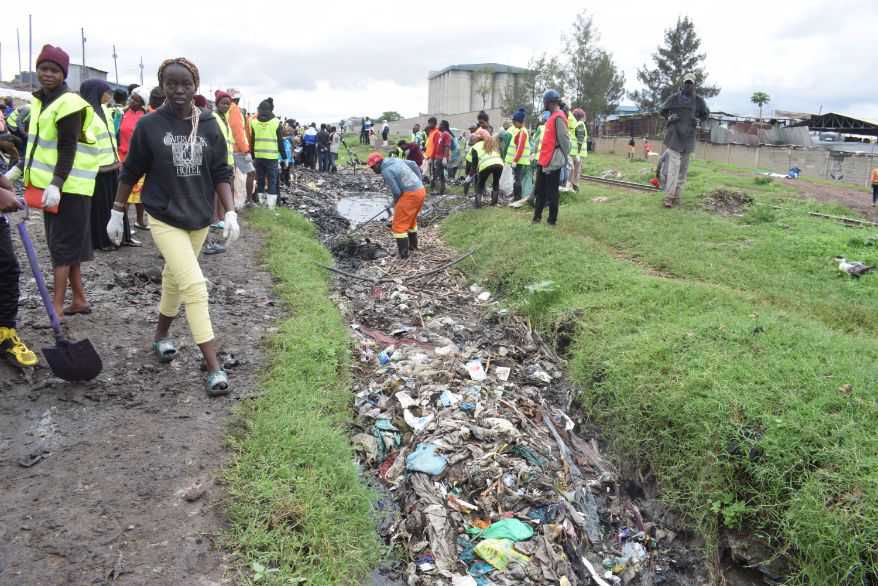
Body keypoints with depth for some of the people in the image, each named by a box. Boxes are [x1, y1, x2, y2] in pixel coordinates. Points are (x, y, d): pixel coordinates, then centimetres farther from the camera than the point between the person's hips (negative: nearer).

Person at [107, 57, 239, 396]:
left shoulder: (209, 125, -1)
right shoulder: (149, 125, -7)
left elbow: (221, 173, 1)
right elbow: (131, 172, 1)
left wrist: (230, 213, -10)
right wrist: (117, 213, 5)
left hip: (200, 218, 4)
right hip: (165, 218, -4)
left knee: (174, 278, 21)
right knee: (194, 286, -15)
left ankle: (161, 336, 43)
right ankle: (213, 368, -13)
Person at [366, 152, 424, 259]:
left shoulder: (386, 172, -15)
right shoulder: (396, 160, 11)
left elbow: (396, 192, -15)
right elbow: (413, 164, 15)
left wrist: (395, 202, 5)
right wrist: (420, 181, 18)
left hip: (410, 195, -9)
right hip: (421, 190, 10)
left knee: (399, 225, -2)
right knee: (411, 220, 27)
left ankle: (403, 254, -1)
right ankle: (413, 245, 40)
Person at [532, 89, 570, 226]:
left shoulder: (558, 118, -15)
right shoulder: (551, 116, 15)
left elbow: (564, 140, -17)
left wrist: (565, 159, -10)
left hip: (553, 163, -10)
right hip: (543, 162, 10)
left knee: (551, 194, 0)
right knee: (539, 192, 14)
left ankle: (552, 221, 10)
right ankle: (536, 218, 23)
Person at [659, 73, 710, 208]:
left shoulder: (699, 100, 8)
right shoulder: (674, 98, 1)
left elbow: (706, 114, 22)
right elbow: (662, 110, 13)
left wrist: (698, 120, 3)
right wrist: (669, 117, -5)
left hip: (689, 138, 4)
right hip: (675, 136, -4)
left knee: (684, 169, 4)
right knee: (674, 166, -14)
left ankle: (678, 197, 9)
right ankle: (668, 197, -17)